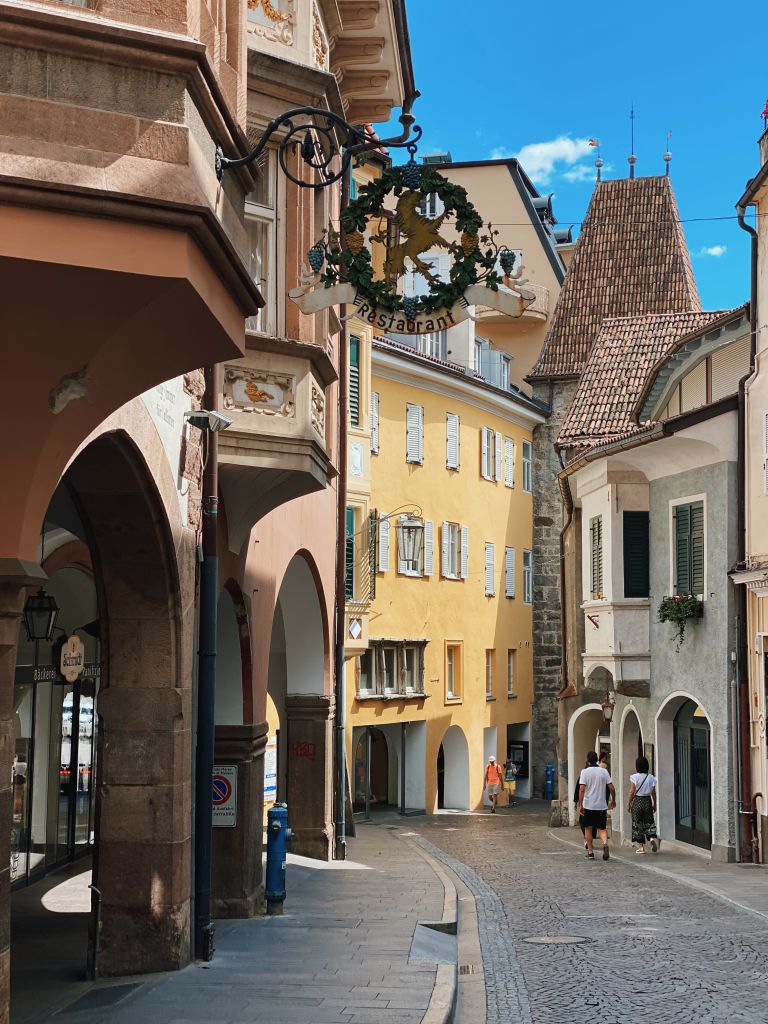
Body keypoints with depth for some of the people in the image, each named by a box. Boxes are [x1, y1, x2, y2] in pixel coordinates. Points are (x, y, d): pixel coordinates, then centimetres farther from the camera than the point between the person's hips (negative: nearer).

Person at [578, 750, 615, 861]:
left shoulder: (585, 772, -6)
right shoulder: (604, 771, 3)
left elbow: (582, 789, -13)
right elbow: (611, 788, 1)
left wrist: (580, 804, -11)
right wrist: (613, 800, 16)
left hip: (589, 805, -2)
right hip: (602, 805, 2)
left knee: (588, 828, 13)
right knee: (602, 828, 7)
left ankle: (590, 852, 13)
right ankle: (605, 844, -22)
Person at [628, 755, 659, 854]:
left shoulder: (634, 777, -10)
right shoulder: (651, 778, -1)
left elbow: (632, 792, -10)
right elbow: (653, 793, 4)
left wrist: (629, 804, 0)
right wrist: (654, 804, 14)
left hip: (637, 801, -3)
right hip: (647, 801, 3)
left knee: (637, 824, 6)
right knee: (649, 823, 10)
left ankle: (641, 846, 8)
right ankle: (653, 837, -17)